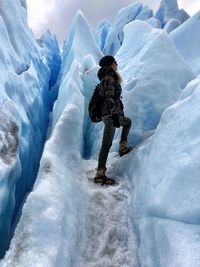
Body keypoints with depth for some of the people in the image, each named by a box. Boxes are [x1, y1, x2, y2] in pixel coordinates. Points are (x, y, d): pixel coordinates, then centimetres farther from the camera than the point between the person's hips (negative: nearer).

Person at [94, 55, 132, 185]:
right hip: (111, 114, -10)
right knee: (107, 144, -11)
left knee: (128, 122, 32)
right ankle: (100, 174, -8)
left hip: (112, 114, 10)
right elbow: (110, 98, -21)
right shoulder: (110, 79, -10)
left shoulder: (109, 78, 19)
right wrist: (115, 115, -26)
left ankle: (122, 147, 26)